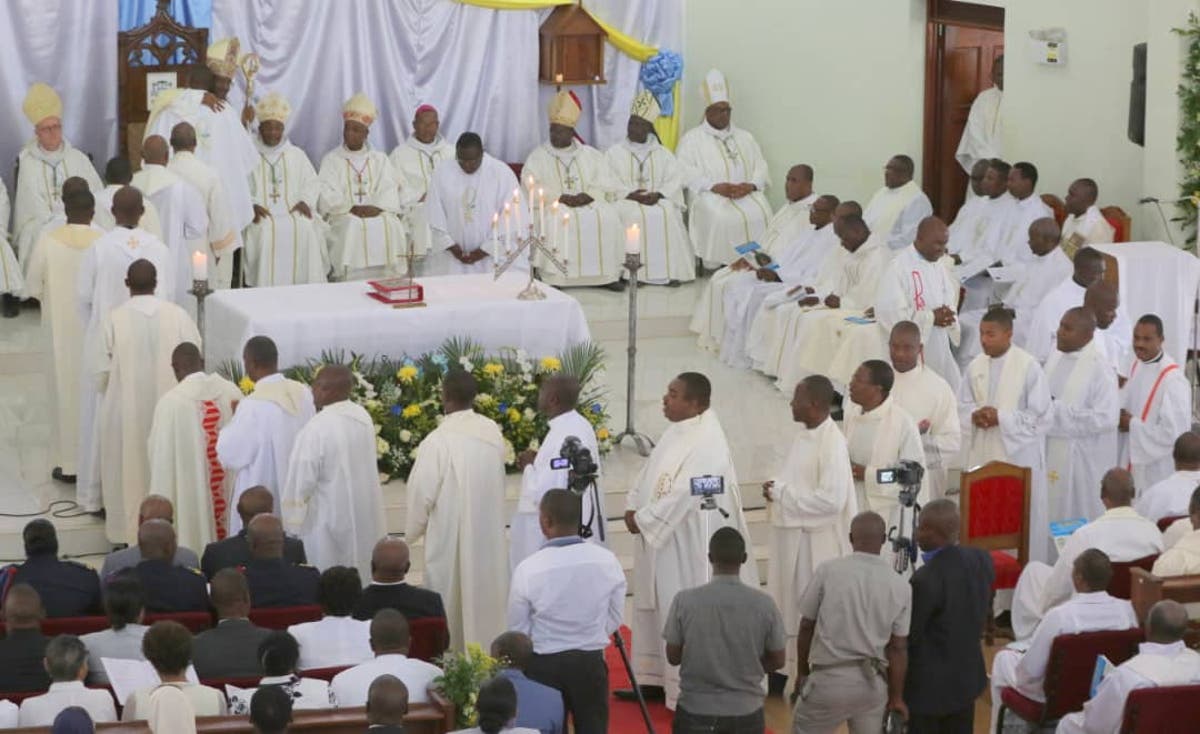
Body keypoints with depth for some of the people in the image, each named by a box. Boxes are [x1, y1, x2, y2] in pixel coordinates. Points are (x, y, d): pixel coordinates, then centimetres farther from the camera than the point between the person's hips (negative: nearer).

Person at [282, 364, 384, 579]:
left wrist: (292, 525, -6)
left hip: (329, 519, -6)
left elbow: (301, 483, -18)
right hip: (365, 518, 7)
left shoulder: (316, 429, -24)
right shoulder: (364, 417, -4)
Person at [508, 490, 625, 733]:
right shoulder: (607, 560, -7)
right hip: (590, 662, 2)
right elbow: (615, 620, 4)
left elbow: (517, 633, -4)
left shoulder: (528, 569, -15)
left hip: (544, 665, -2)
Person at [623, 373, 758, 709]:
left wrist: (643, 519, -18)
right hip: (659, 537, 10)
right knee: (655, 606, 17)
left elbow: (684, 493, -26)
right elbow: (649, 472, 12)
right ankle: (655, 677, 29)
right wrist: (633, 507, -3)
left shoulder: (707, 441, -21)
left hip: (686, 545, -10)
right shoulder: (677, 432, 9)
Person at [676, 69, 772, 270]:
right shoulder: (692, 138, 9)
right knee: (722, 217, -35)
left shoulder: (745, 137, 23)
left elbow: (761, 167, 15)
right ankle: (718, 265, -21)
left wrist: (751, 185, -9)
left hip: (745, 193, 3)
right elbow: (685, 172, -4)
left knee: (760, 214, -28)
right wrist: (715, 186, -17)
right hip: (709, 194, -3)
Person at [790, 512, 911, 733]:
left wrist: (803, 671, 13)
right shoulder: (900, 586, -2)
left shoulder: (828, 571, -8)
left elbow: (806, 627, -1)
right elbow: (898, 648, 1)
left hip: (830, 678, -3)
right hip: (873, 682, 3)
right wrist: (896, 697, 11)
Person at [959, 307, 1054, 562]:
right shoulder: (976, 366, 5)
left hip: (1018, 455, -5)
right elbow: (962, 405, 14)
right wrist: (974, 415, -9)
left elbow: (1040, 415, -11)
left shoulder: (1028, 367, -10)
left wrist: (1001, 417, -16)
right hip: (981, 452, 5)